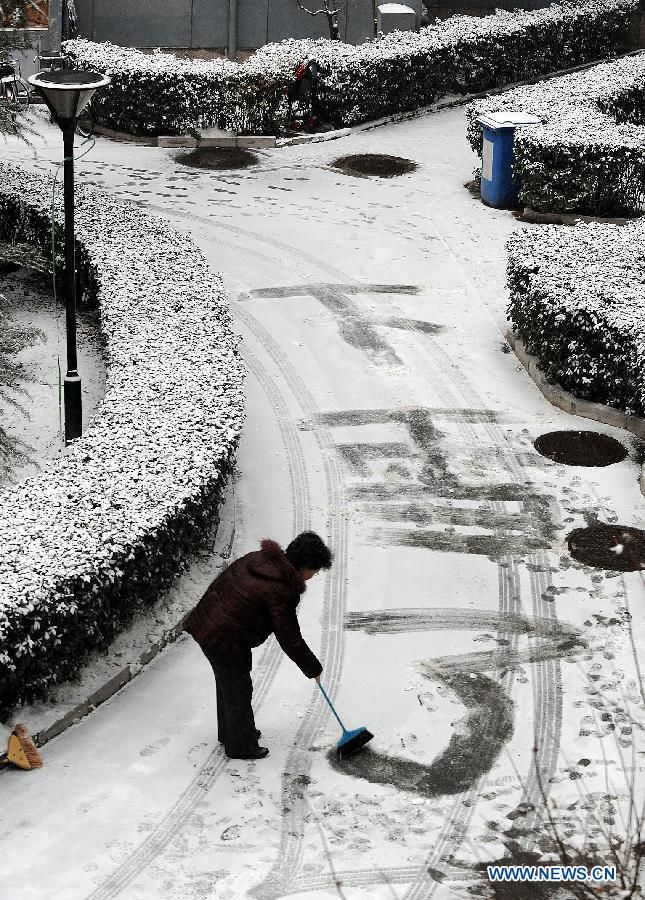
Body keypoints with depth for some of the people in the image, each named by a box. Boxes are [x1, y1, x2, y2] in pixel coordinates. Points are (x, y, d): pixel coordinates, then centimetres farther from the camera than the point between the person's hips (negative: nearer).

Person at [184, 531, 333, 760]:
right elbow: (289, 639, -16)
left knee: (227, 683, 27)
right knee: (238, 690, 10)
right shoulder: (282, 592, -24)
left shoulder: (257, 559, 1)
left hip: (206, 622, 9)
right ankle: (240, 746, 28)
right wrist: (313, 669, -3)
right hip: (226, 641, -9)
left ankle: (229, 732, 47)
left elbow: (221, 583, 16)